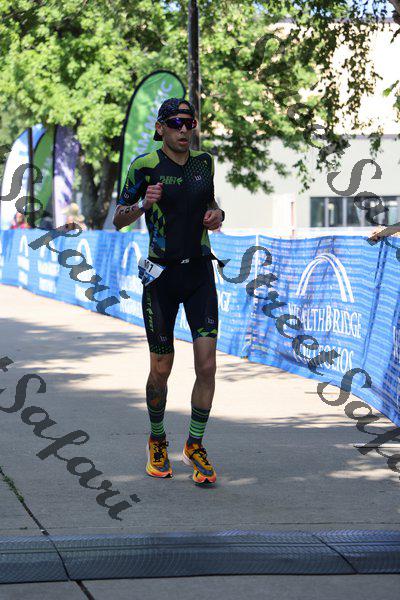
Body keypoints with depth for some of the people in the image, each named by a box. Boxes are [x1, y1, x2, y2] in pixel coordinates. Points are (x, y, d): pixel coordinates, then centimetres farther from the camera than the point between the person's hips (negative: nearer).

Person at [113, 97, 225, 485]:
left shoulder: (204, 162, 7)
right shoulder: (145, 166, -6)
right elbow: (119, 219, 0)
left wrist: (216, 214, 0)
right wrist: (143, 205, -20)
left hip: (200, 272, 3)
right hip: (162, 275, -3)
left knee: (207, 364, -8)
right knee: (161, 369, 4)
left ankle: (195, 446, 5)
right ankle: (157, 442, 27)